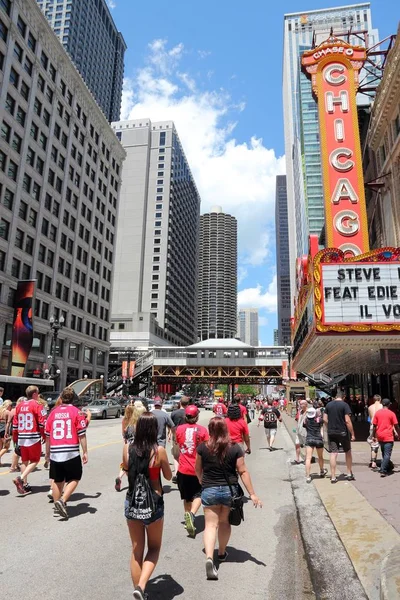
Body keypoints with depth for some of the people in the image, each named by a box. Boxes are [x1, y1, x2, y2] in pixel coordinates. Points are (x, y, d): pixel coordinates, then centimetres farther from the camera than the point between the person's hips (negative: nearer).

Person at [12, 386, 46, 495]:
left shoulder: (19, 405, 9)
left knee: (24, 461, 15)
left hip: (22, 438, 6)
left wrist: (15, 437, 20)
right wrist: (44, 436, 0)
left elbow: (15, 423, 12)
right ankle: (21, 479, -12)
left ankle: (25, 485, 18)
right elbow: (42, 423, -12)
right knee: (34, 461, 4)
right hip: (34, 438, -6)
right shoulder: (37, 405, -9)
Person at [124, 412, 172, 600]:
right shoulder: (159, 450, -16)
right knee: (154, 548, 19)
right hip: (153, 504, -3)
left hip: (132, 503, 3)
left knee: (136, 550, 19)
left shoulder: (127, 448, -8)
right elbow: (168, 476, -1)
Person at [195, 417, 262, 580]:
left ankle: (209, 558, -15)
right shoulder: (235, 448, -9)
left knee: (211, 525, 3)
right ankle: (222, 553, 38)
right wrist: (252, 494, -2)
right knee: (225, 522, 21)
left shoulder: (203, 448, -8)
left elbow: (198, 470, 5)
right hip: (230, 490, 2)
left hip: (209, 490, -1)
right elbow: (243, 471, -8)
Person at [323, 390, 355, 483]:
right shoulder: (344, 405, -8)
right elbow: (347, 421, -13)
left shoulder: (328, 405, 5)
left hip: (331, 433, 3)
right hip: (343, 432, -3)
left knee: (333, 453, 4)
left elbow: (325, 419, 5)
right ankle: (349, 474, 25)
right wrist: (352, 434, -9)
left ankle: (333, 477, 5)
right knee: (348, 452, 17)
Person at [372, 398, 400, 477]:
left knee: (384, 453, 19)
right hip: (388, 437, -4)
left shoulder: (377, 413, 4)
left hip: (380, 436, 4)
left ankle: (388, 467, 31)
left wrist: (374, 435, 13)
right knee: (387, 454, -4)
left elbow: (374, 426, 4)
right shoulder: (391, 413, -5)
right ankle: (383, 471, -13)